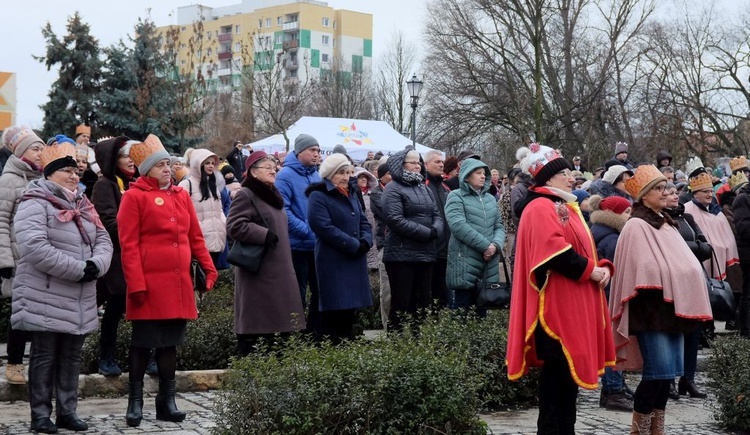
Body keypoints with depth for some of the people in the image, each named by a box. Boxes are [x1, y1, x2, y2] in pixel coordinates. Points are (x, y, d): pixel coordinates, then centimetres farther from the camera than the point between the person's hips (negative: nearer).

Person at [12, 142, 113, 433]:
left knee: (71, 356, 11)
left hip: (80, 301, 7)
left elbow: (103, 241, 12)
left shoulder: (83, 206, 15)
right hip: (45, 299, -7)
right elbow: (34, 247, -22)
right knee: (45, 356, 0)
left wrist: (96, 264, -12)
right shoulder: (35, 204, -9)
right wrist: (79, 269, -21)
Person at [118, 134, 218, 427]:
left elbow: (195, 236, 17)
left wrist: (208, 268, 7)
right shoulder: (134, 196, -4)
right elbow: (128, 244, -9)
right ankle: (135, 401, 12)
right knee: (143, 341, 2)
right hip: (149, 284, -6)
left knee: (170, 341, 11)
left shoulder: (181, 195, 14)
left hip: (178, 283, 6)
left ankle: (167, 400, 19)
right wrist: (136, 284, -14)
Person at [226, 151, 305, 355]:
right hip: (257, 271, -9)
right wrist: (263, 234, -21)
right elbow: (234, 225, -19)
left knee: (274, 320, 8)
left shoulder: (272, 195, 21)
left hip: (277, 270, 9)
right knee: (254, 324, -8)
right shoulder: (245, 195, -7)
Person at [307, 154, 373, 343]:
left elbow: (364, 222, 17)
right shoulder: (318, 196, -8)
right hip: (332, 262, -7)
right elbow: (325, 228, -18)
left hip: (355, 261, 7)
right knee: (334, 307, -8)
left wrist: (365, 242, -5)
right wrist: (355, 245, -17)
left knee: (351, 306, 9)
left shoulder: (351, 194, 17)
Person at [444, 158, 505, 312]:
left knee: (480, 316, 13)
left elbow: (499, 226, 13)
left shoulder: (490, 198, 17)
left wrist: (496, 245, -10)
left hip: (488, 267, 6)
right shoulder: (456, 197, -2)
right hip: (464, 267, -6)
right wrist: (485, 245, -17)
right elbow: (458, 226, -16)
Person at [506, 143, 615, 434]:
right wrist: (589, 271, -17)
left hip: (575, 300, 10)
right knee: (558, 366, -8)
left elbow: (582, 248, 23)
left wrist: (601, 267, 4)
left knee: (572, 364, 11)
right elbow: (553, 250, -24)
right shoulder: (540, 208, -12)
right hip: (556, 300, -10)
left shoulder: (565, 207, 20)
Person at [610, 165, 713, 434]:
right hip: (651, 309, -8)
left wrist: (684, 301, 13)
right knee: (658, 370, -12)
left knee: (669, 371, 8)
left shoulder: (666, 224, 17)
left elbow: (682, 262, 20)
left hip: (672, 307, 8)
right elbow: (644, 270, -14)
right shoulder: (636, 226, -9)